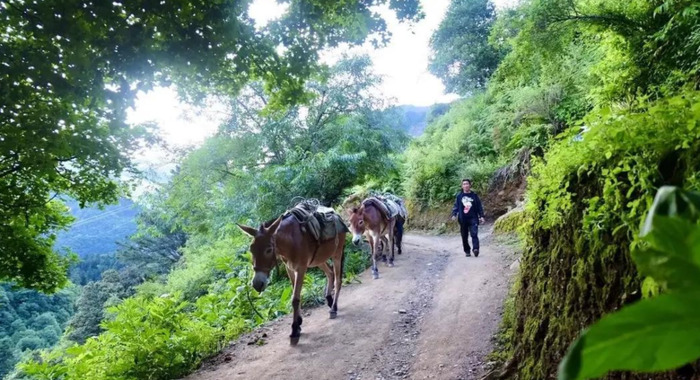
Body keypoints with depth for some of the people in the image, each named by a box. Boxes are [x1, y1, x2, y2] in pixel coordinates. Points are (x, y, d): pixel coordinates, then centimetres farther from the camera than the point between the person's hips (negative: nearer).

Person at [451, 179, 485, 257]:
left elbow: (479, 206, 9)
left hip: (473, 218, -1)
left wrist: (481, 216, 3)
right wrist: (454, 214, -7)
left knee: (474, 234, -17)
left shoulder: (474, 195, 6)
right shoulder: (459, 195, 6)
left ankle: (476, 249, -22)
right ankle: (467, 251, 17)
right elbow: (456, 206, 6)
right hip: (463, 219, 1)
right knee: (464, 236, 6)